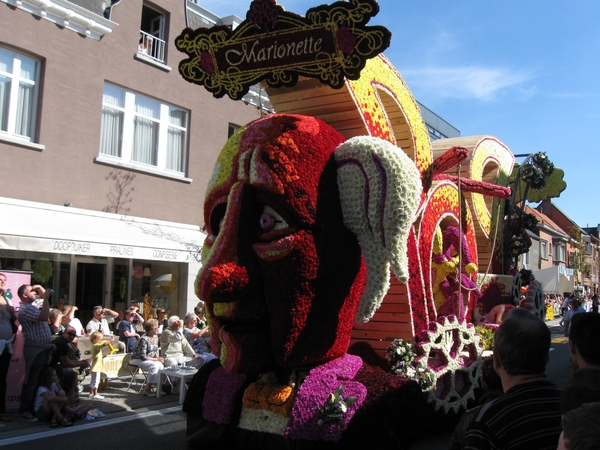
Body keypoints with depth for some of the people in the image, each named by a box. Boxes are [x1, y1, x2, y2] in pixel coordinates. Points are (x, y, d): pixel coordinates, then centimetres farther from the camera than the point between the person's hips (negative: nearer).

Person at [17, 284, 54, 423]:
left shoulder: (33, 305, 17)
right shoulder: (25, 309, -16)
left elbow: (45, 298, 34)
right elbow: (44, 317, -29)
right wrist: (46, 298, -23)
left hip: (43, 348, 10)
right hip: (35, 349, -10)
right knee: (32, 381, -5)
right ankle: (25, 411, 2)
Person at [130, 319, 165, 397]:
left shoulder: (155, 337, 3)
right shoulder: (143, 339, -23)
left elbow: (156, 351, 13)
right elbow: (143, 357, -24)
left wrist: (158, 358, -8)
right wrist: (156, 359, -21)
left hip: (149, 359, 7)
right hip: (137, 360, -7)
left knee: (161, 366, -22)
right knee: (154, 365, -32)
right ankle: (147, 388, -24)